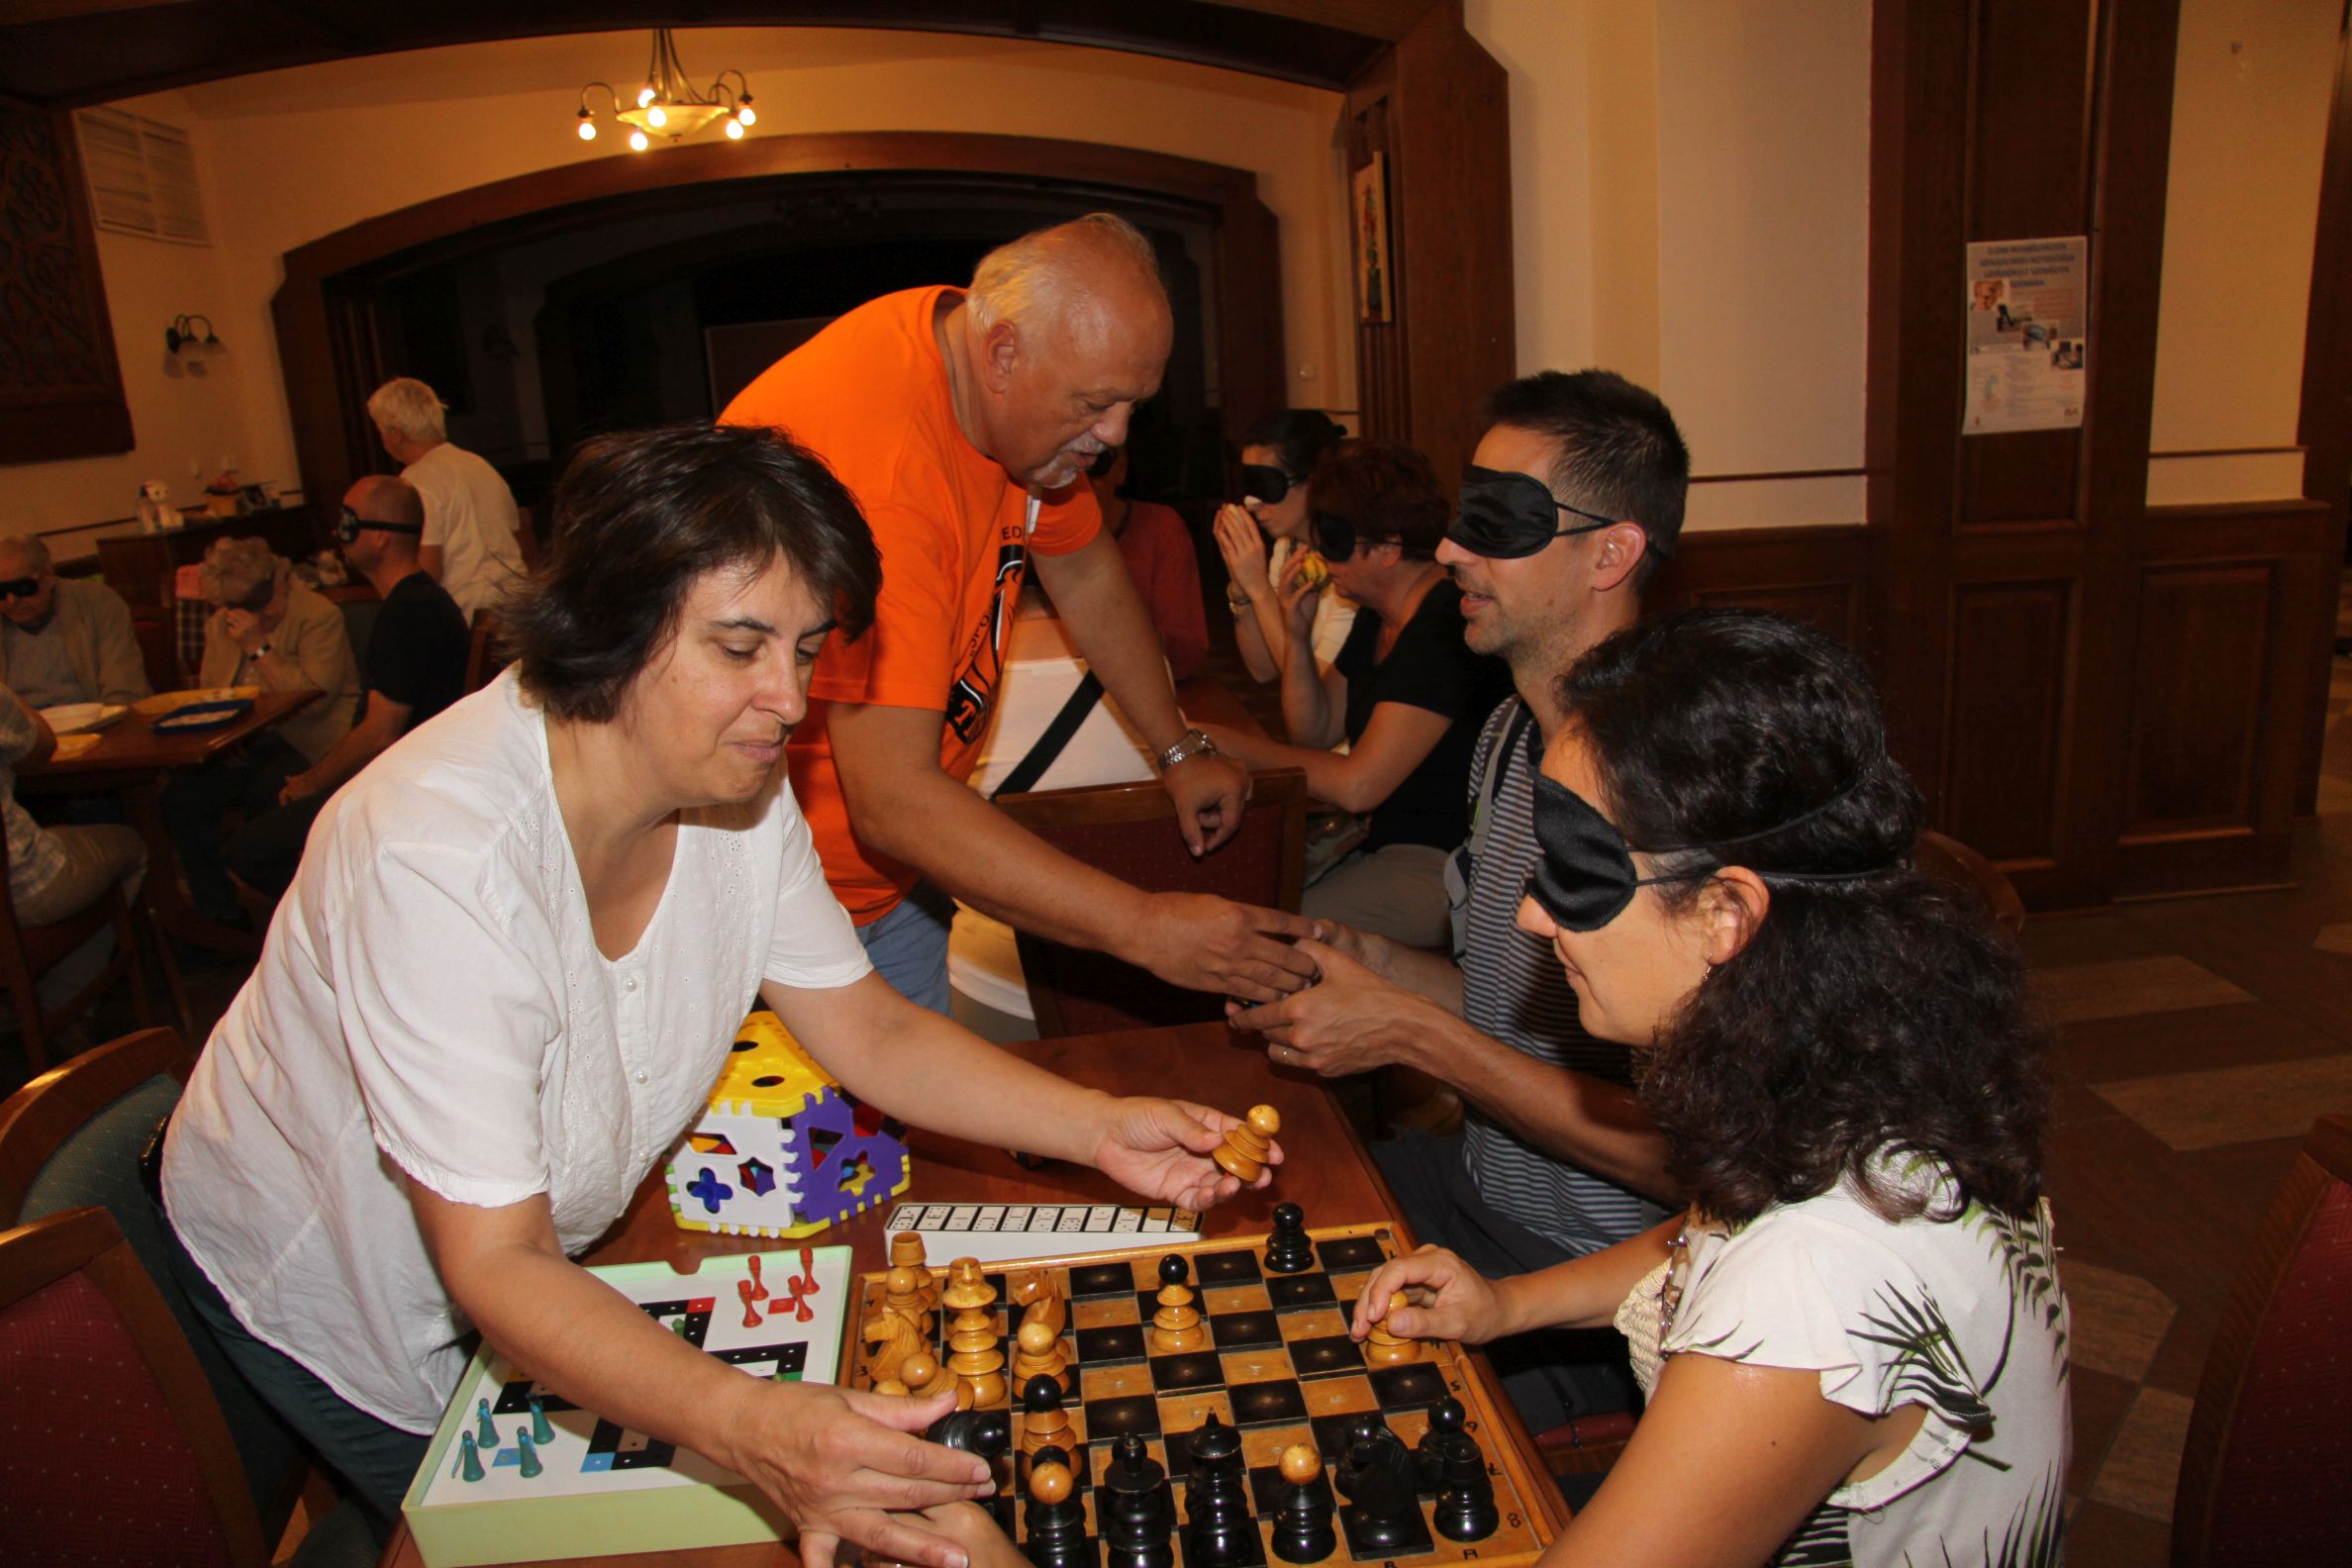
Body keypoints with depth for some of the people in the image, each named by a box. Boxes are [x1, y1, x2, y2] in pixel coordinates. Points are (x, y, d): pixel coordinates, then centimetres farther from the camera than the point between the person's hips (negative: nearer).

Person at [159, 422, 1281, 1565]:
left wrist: (1100, 1128, -24)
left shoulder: (734, 785, -19)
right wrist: (745, 1428, -54)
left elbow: (870, 1032, -11)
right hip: (323, 1284, -5)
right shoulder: (439, 857, -40)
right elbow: (493, 1268, -39)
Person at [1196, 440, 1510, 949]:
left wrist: (1225, 742, -15)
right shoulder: (1378, 617, 10)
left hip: (1443, 864, -9)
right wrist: (1298, 634, 0)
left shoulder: (1446, 628, -22)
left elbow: (1357, 785, -25)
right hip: (1382, 838, 10)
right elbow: (1316, 731, 16)